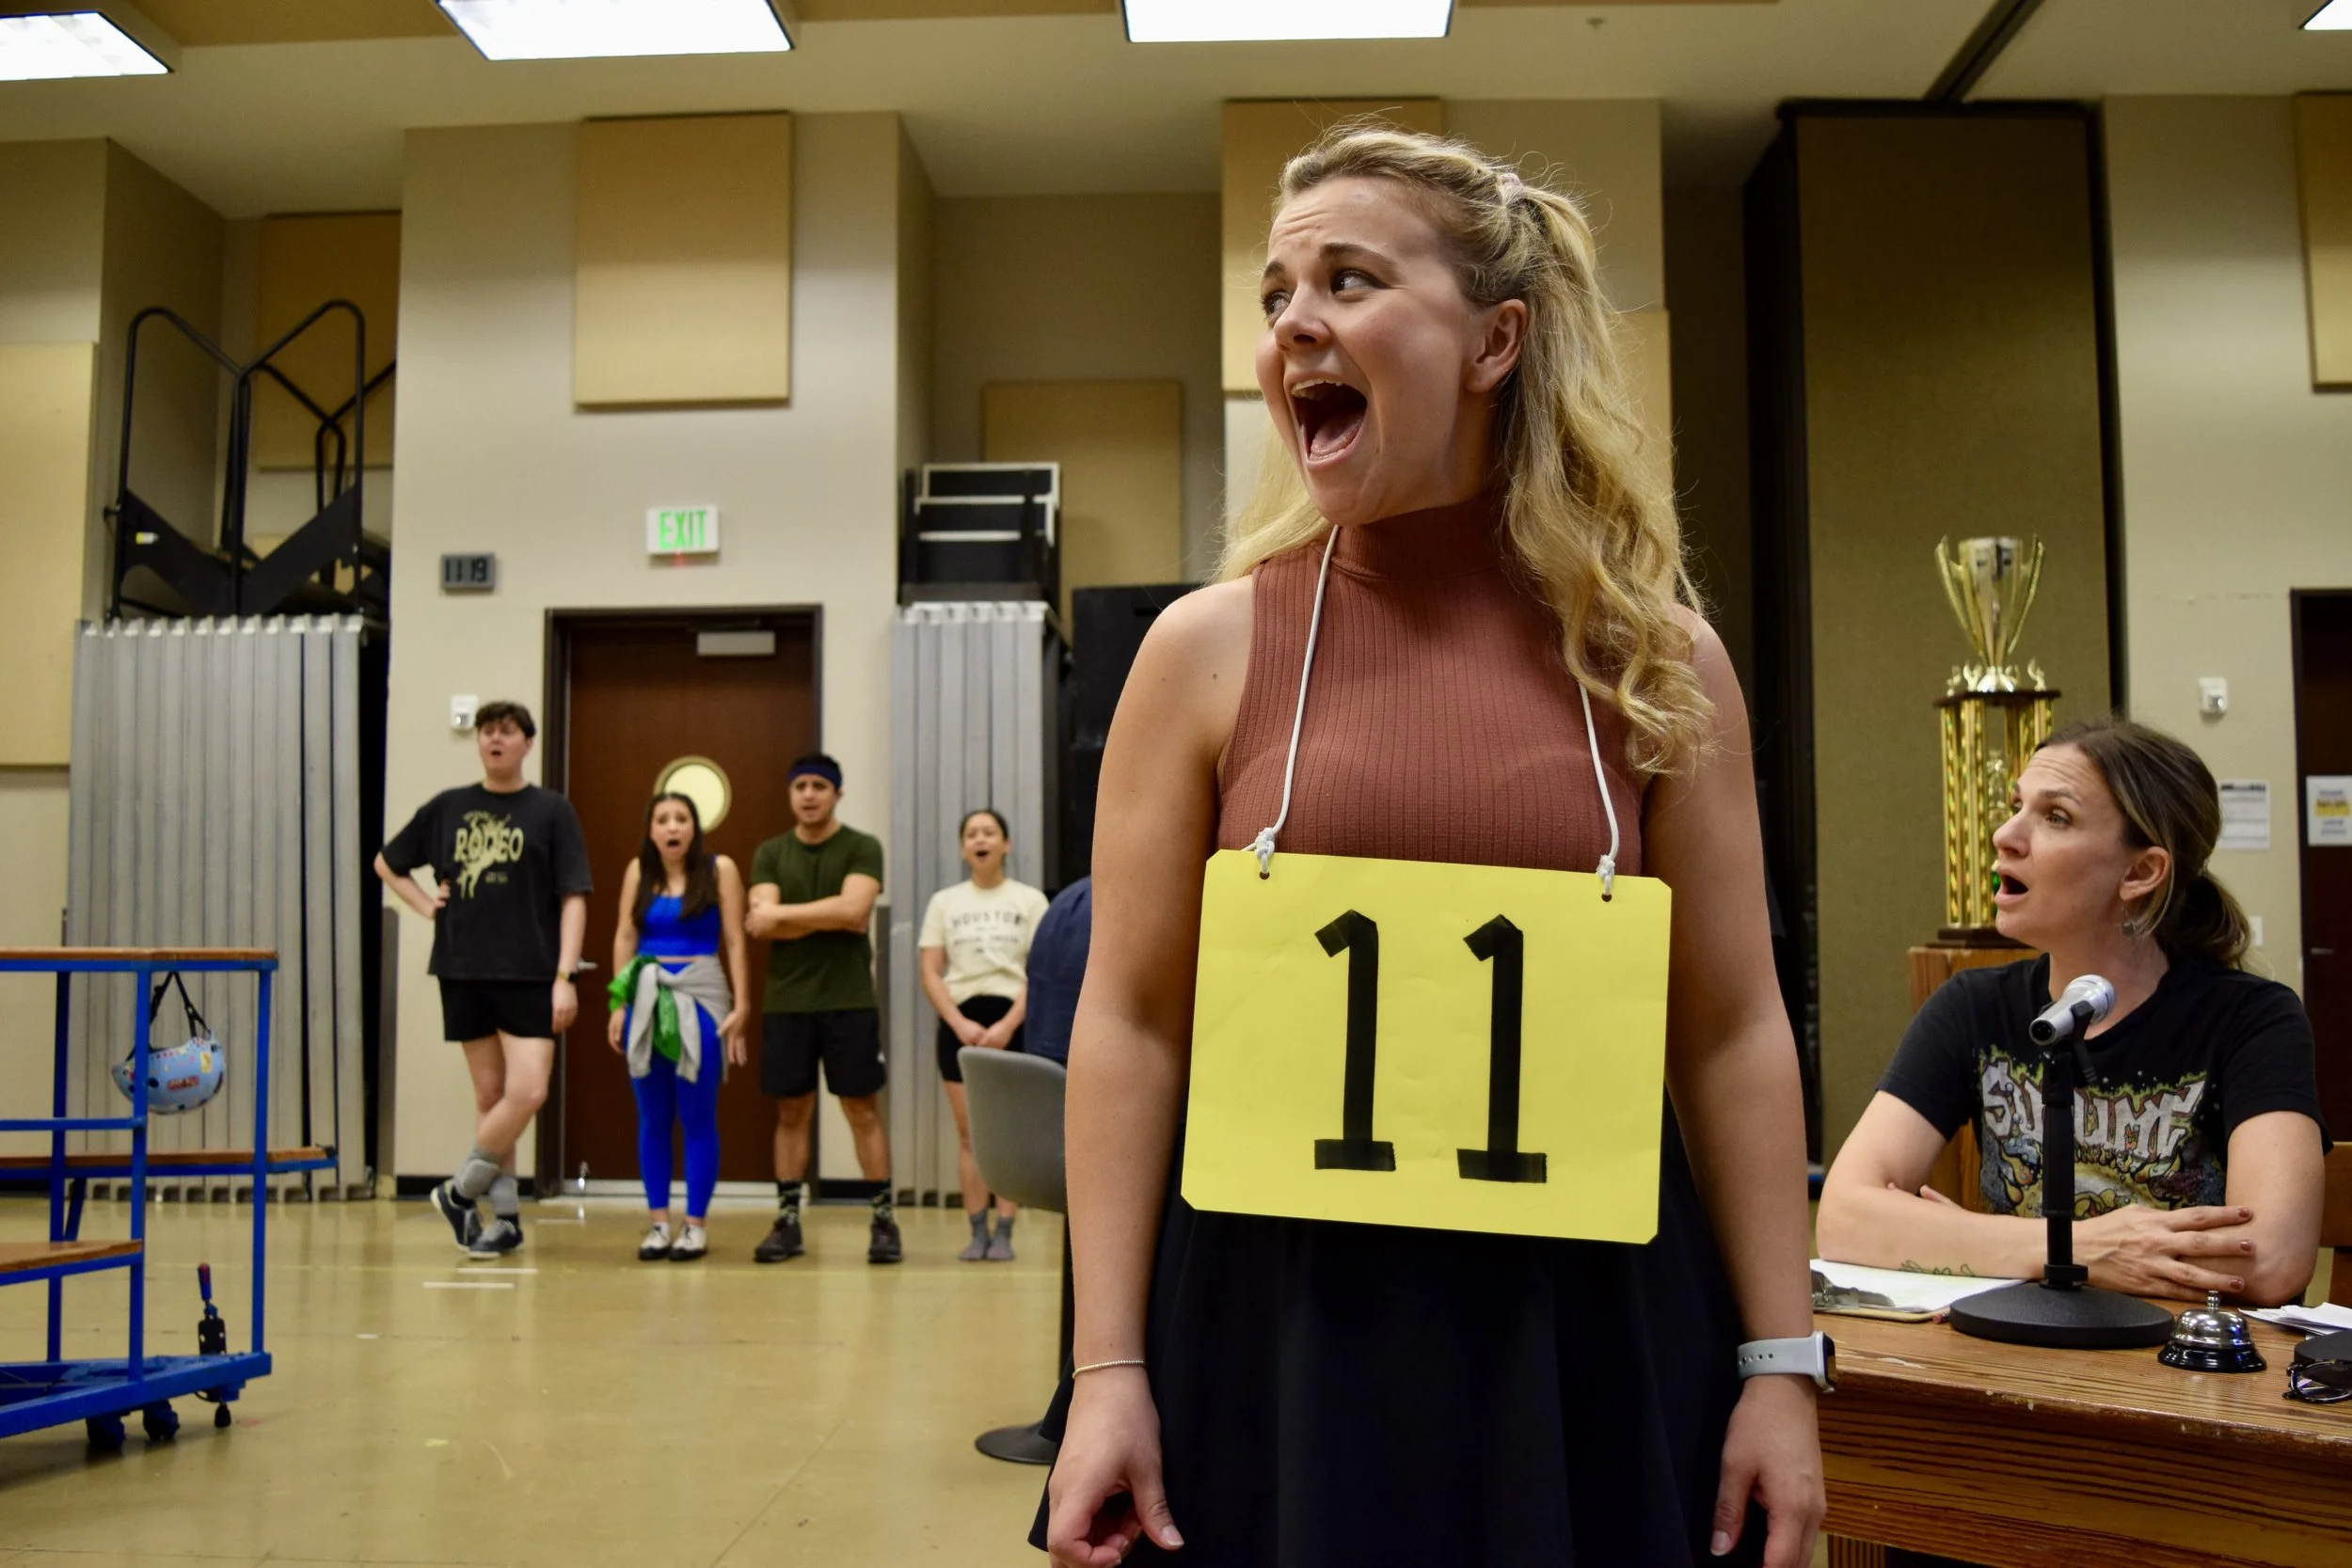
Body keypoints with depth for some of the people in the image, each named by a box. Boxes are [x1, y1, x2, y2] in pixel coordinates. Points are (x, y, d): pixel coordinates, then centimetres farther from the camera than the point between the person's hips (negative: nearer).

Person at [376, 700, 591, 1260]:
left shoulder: (552, 811, 0)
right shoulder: (447, 808, 8)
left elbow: (573, 898, -3)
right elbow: (386, 862, 22)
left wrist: (565, 976, -11)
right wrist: (426, 905, 5)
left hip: (530, 975, -2)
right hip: (464, 972, 3)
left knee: (527, 1093, -13)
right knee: (489, 1095, 6)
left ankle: (461, 1190, 7)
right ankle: (506, 1217, 15)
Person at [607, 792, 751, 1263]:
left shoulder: (719, 869, 0)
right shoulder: (638, 871, 8)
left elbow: (735, 942, -2)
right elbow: (624, 937, 7)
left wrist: (741, 1007, -7)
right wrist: (619, 1004, 0)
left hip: (701, 998, -3)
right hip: (647, 999, 3)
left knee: (697, 1117, 1)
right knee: (652, 1118, 6)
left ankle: (696, 1224, 9)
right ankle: (659, 1222, 14)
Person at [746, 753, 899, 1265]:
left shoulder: (862, 848, 1)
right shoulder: (771, 853, 9)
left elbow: (853, 907, -15)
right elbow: (762, 924, -4)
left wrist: (782, 913, -9)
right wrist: (831, 917, -10)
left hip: (849, 1002, -3)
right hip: (786, 1004, 3)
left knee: (863, 1110, 0)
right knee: (791, 1112, 7)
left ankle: (884, 1221, 4)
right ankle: (787, 1222, 13)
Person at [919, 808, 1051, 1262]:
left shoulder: (1030, 900, 4)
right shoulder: (944, 901, 10)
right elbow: (930, 973, 4)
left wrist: (1007, 1025, -14)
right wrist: (961, 1024, -11)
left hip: (1012, 1022, -2)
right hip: (961, 1023, 2)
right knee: (969, 1133, 2)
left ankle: (1004, 1234, 0)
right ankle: (977, 1233, 6)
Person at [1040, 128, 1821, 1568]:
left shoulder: (1653, 657, 0)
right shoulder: (1209, 649, -3)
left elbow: (1734, 1031, 3)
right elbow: (1131, 1025, -2)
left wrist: (1780, 1365, 1)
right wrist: (1108, 1370, -6)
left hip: (1587, 1321, 1)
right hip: (1277, 1315, -1)